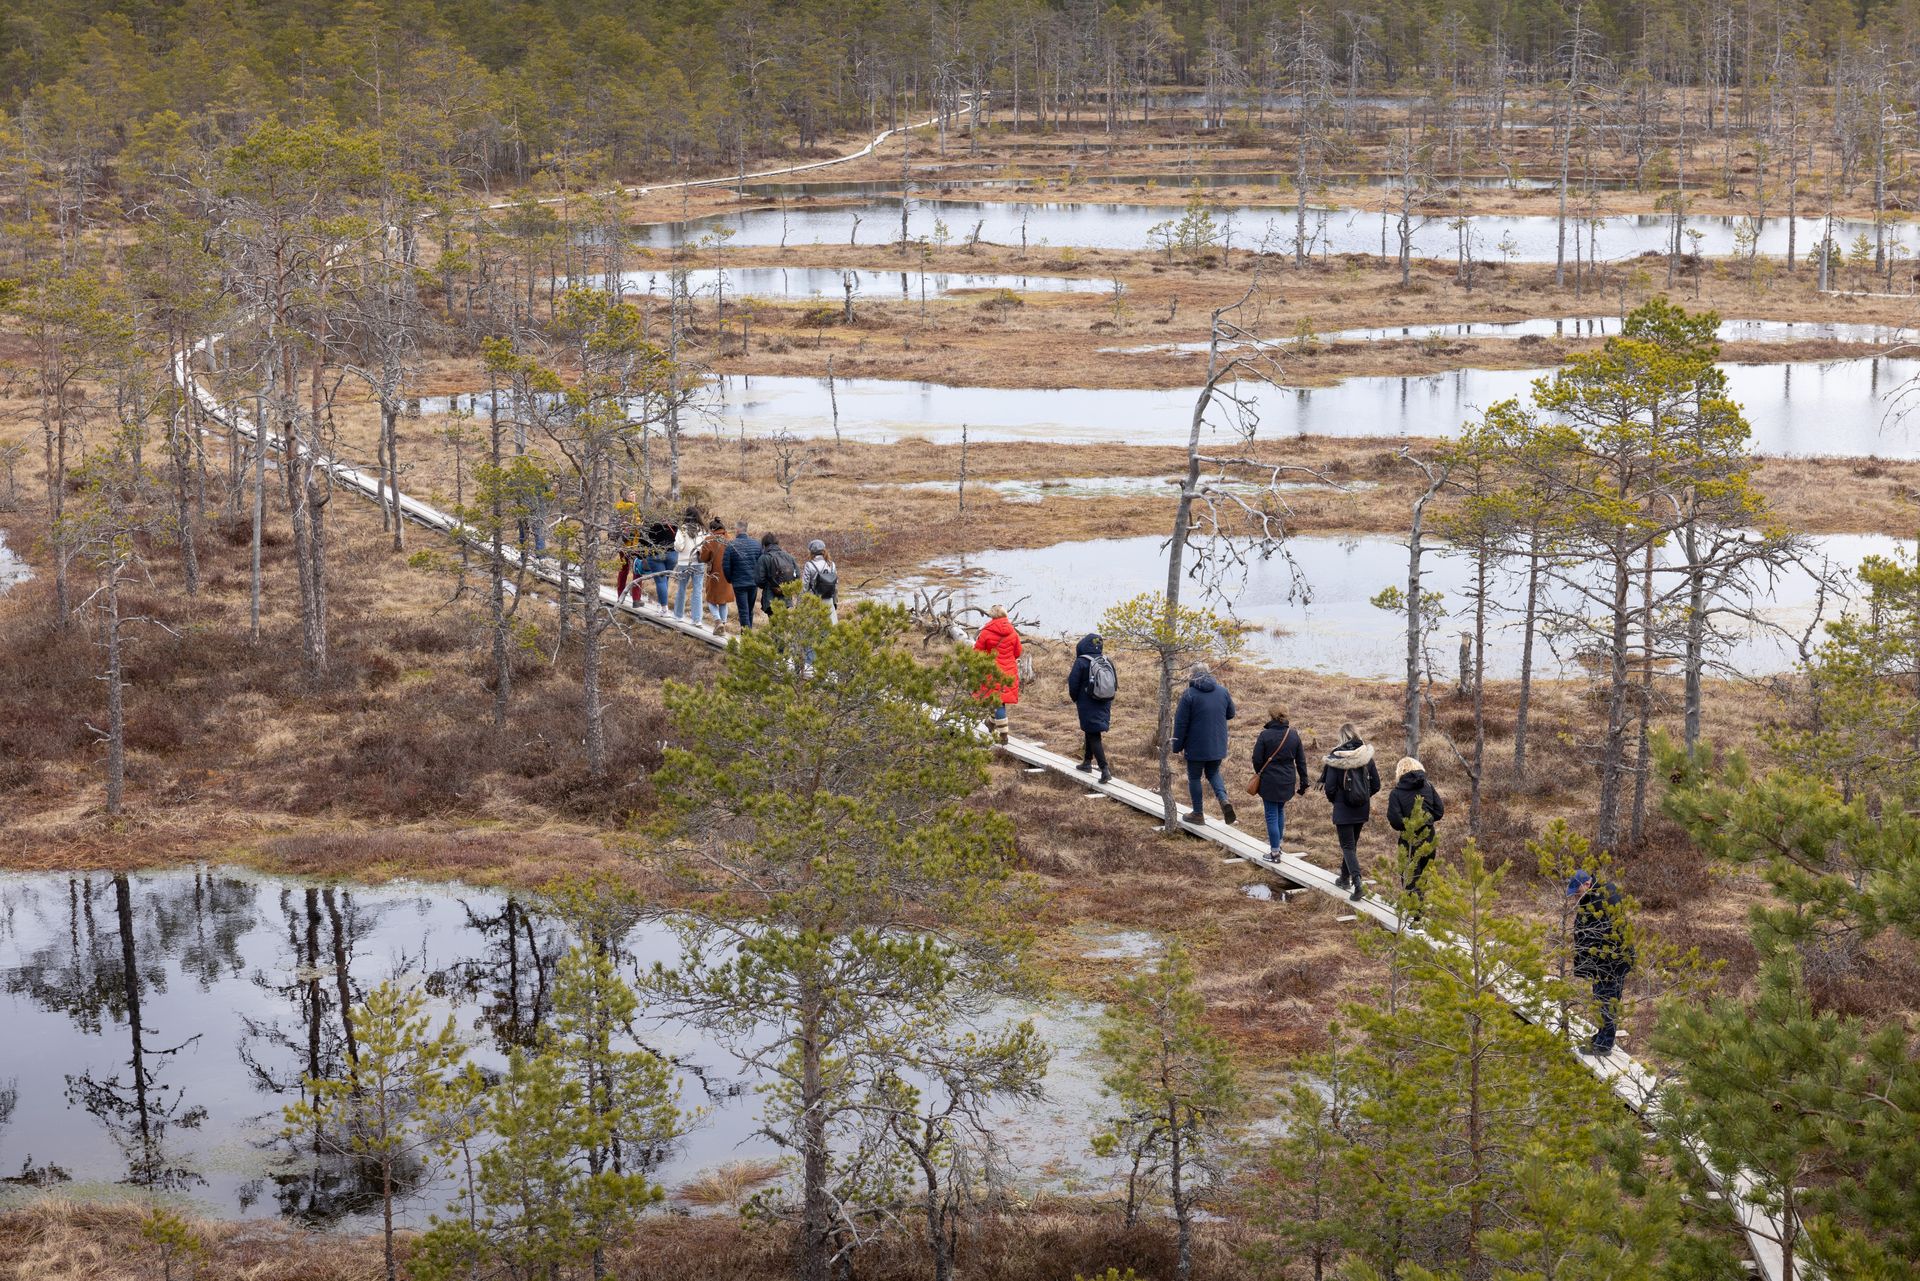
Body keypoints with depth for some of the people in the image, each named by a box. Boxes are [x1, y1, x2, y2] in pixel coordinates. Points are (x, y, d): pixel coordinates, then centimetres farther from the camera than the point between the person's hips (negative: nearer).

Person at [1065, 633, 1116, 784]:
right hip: (1104, 705, 6)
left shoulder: (1081, 662, -15)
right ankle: (1087, 763, 37)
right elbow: (1115, 683, 7)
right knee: (1091, 732, 24)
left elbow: (1073, 684, -9)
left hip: (1088, 705, -6)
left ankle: (1105, 770, -15)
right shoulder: (1107, 661, 1)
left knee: (1093, 736, -4)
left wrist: (1075, 698, 10)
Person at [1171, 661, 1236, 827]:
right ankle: (1224, 800, -2)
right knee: (1213, 773, 22)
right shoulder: (1223, 691, -1)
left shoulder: (1189, 694, -14)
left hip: (1196, 746, -4)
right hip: (1218, 745, 4)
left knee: (1194, 777, 12)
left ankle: (1198, 814, 18)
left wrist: (1178, 746, -2)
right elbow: (1230, 714, 13)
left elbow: (1180, 723, -12)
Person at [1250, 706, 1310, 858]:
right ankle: (1277, 844, 32)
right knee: (1280, 811, 23)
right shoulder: (1294, 735, 1)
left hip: (1269, 781, -5)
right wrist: (1303, 783, 12)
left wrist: (1259, 773, 11)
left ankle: (1275, 851, 6)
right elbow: (1301, 761, 5)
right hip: (1288, 781, 5)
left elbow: (1257, 759, -10)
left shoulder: (1265, 735, -14)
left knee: (1272, 815, 3)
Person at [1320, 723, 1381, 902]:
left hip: (1343, 809, -4)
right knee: (1352, 843, 21)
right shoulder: (1367, 756, -3)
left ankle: (1356, 879, -20)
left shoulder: (1336, 759, -15)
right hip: (1362, 810, 5)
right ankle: (1345, 878, 35)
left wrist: (1334, 800, 7)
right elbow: (1376, 785, 1)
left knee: (1348, 846, -1)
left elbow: (1329, 787, -14)